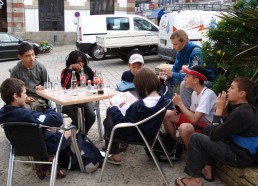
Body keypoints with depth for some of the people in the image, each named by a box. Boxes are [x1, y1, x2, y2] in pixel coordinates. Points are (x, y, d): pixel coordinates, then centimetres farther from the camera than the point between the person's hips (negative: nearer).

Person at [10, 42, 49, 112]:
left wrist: (43, 87, -10)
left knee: (36, 107, -33)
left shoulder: (40, 67, 4)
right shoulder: (15, 71, 1)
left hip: (38, 97, 1)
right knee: (25, 109, -34)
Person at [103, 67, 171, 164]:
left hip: (136, 135, -7)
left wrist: (113, 110, -10)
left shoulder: (137, 106, -36)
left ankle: (114, 154, 23)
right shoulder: (162, 100, -16)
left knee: (108, 121, 17)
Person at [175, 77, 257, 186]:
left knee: (196, 138, -9)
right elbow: (225, 128, 12)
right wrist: (224, 111, -3)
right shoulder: (246, 108, 4)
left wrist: (219, 109, -14)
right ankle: (207, 170, 20)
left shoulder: (241, 113, -26)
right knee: (208, 129, 20)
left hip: (241, 156, -10)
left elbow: (214, 135, -20)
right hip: (244, 150, 10)